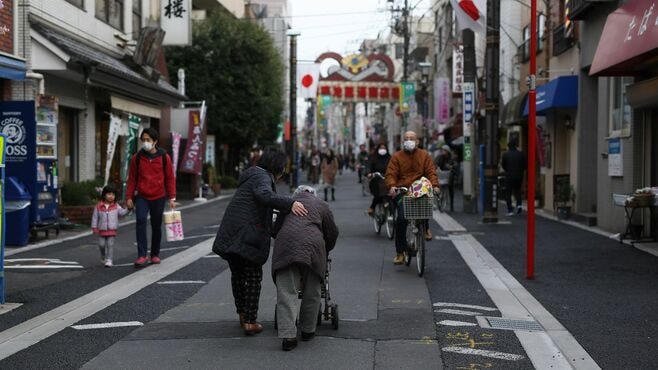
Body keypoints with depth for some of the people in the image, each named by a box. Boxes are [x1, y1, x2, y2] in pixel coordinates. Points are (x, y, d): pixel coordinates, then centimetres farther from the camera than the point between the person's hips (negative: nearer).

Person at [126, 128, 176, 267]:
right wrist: (129, 197, 1)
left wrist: (172, 198, -2)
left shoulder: (164, 157, 0)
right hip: (142, 197, -1)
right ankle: (142, 255, -20)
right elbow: (132, 179, 6)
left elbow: (170, 178, 3)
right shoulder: (137, 158, 1)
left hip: (159, 198, 1)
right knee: (141, 221, -19)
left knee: (157, 226, 8)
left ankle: (155, 254, 24)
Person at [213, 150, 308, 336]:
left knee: (238, 273, 19)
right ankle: (250, 321, 1)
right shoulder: (262, 177, -7)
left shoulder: (253, 175, 25)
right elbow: (265, 195, -29)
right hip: (247, 235, -9)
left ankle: (242, 315, 31)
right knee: (253, 276, 1)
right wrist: (289, 203, -37)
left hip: (230, 234, 9)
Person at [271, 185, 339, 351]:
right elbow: (332, 233, 30)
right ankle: (308, 330, 23)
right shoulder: (321, 205, 26)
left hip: (285, 245, 1)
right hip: (312, 245, -1)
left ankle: (288, 336, -9)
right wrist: (325, 251, 45)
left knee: (286, 292, 0)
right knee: (311, 293, 15)